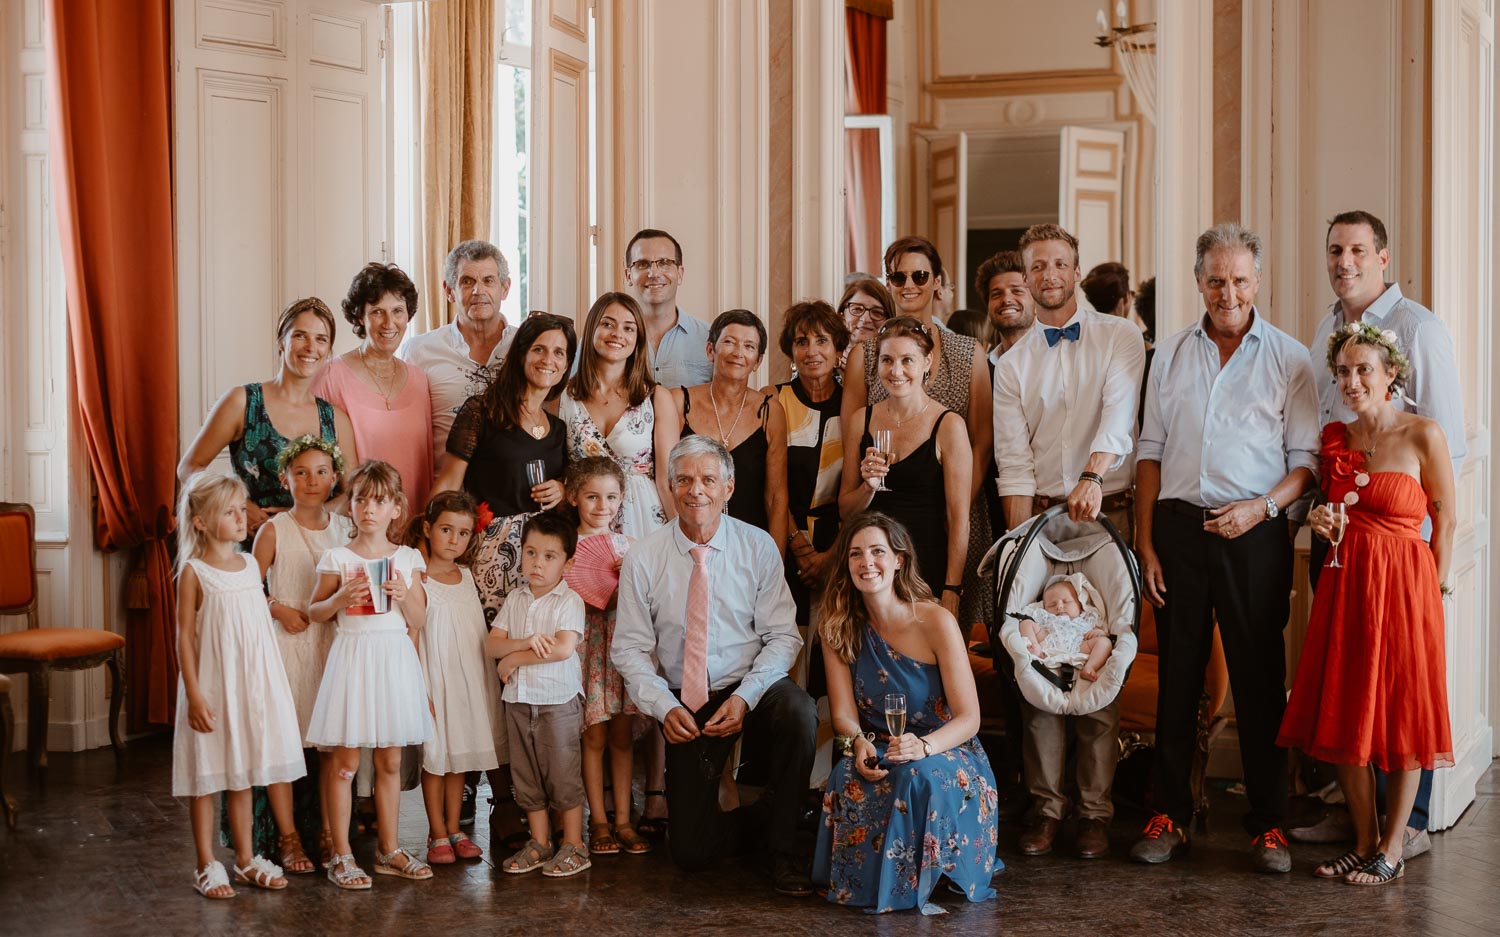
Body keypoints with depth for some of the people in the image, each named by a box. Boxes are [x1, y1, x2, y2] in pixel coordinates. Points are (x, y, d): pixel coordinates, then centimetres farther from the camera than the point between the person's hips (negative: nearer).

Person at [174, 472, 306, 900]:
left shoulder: (251, 565, 7)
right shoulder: (194, 572, -9)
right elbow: (185, 637, -10)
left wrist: (278, 686, 14)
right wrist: (194, 695, -15)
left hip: (254, 683, 5)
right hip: (212, 686, -5)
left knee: (243, 774, 12)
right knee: (208, 776, 3)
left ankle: (245, 860, 21)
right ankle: (207, 866, 12)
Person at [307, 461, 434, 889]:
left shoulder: (407, 559, 6)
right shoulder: (338, 558, -1)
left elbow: (419, 620, 7)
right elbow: (314, 613, 5)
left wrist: (404, 595, -12)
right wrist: (339, 599, -14)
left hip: (395, 657, 3)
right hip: (352, 656, -3)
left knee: (391, 761, 9)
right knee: (345, 761, -2)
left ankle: (389, 849, 20)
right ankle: (341, 856, 5)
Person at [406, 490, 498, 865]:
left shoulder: (467, 576, 8)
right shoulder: (418, 580, -9)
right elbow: (410, 638, -10)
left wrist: (488, 679, 12)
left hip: (469, 679, 5)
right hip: (434, 680, -5)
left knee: (460, 755, 9)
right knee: (435, 756, 1)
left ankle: (454, 830, 18)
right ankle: (437, 834, 10)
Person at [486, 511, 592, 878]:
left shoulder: (569, 601, -8)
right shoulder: (514, 600, 9)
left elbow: (564, 648, -20)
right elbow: (492, 644, 1)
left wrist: (514, 658, -13)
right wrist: (526, 642, -18)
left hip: (558, 700, -6)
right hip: (518, 701, 6)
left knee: (563, 775, -1)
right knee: (527, 777, 12)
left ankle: (574, 846, 9)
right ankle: (539, 843, 23)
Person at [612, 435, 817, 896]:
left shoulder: (758, 547, -4)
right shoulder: (643, 557, -4)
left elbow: (782, 636, -6)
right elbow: (630, 648, -1)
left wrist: (744, 697, -21)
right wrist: (664, 707, -16)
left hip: (752, 690, 0)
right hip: (685, 705, 0)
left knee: (798, 711, -36)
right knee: (691, 852, -8)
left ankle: (783, 847, -14)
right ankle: (758, 822, 28)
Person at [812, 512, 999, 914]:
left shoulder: (936, 622, -13)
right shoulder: (840, 628, -1)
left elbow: (968, 718, -13)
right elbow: (844, 714, -2)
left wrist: (923, 745, -34)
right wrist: (860, 743, -27)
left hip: (947, 753, -2)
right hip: (877, 754, 2)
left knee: (919, 777, -37)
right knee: (850, 777, -33)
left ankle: (917, 881, -12)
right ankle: (862, 883, -12)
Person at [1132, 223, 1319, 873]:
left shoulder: (1289, 357, 3)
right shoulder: (1170, 355, 11)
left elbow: (1306, 458, 1)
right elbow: (1151, 452, 11)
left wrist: (1260, 508, -16)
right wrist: (1144, 543, 4)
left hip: (1254, 532, -2)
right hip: (1177, 528, 2)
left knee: (1259, 678, 1)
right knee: (1177, 673, 6)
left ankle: (1269, 824, 9)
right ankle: (1170, 814, 15)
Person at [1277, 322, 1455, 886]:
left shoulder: (1422, 435, -7)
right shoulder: (1333, 439, 7)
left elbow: (1444, 516, 0)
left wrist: (1435, 584, -1)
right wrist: (1320, 523, -1)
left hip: (1403, 584, -5)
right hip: (1343, 581, 5)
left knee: (1402, 711, 2)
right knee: (1343, 713, 6)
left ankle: (1393, 848, 13)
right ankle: (1364, 840, 19)